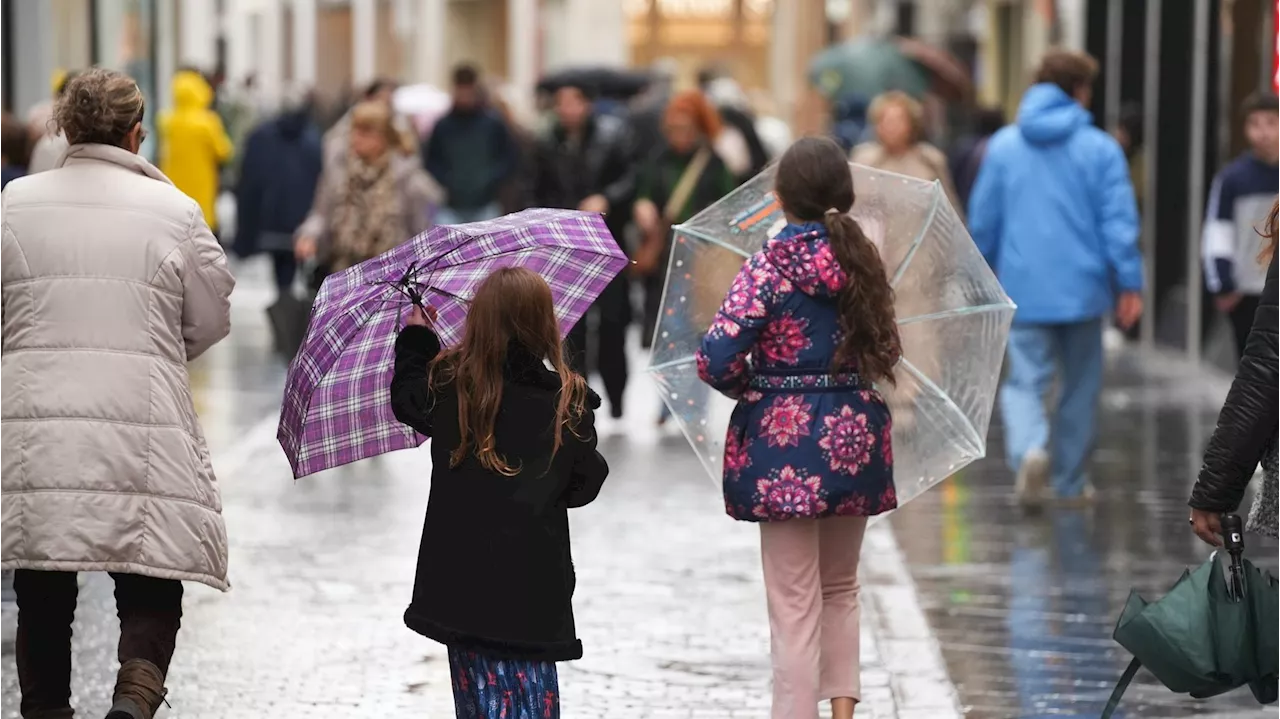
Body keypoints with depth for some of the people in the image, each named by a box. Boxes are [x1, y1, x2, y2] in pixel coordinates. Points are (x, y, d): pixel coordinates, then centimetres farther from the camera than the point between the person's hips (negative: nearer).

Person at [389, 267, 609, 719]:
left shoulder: (447, 386, -5)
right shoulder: (569, 403, -6)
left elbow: (406, 398, 17)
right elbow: (585, 486, 4)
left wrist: (416, 338, 32)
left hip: (462, 577, 1)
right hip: (534, 585, 0)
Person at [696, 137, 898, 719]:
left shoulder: (770, 266, -12)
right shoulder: (861, 260, 2)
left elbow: (715, 360, -18)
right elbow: (884, 350, 9)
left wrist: (749, 385, 2)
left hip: (783, 440, -5)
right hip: (853, 438, 5)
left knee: (794, 605, 1)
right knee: (841, 589, 21)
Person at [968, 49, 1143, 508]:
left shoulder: (1002, 146, 4)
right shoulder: (1100, 149, -4)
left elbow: (982, 220, 8)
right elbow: (1119, 221, -8)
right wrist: (1129, 285, -5)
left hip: (1023, 289, 1)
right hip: (1082, 289, -1)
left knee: (1025, 381, 2)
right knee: (1080, 385, 14)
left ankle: (1030, 448, -26)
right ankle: (1071, 481, 20)